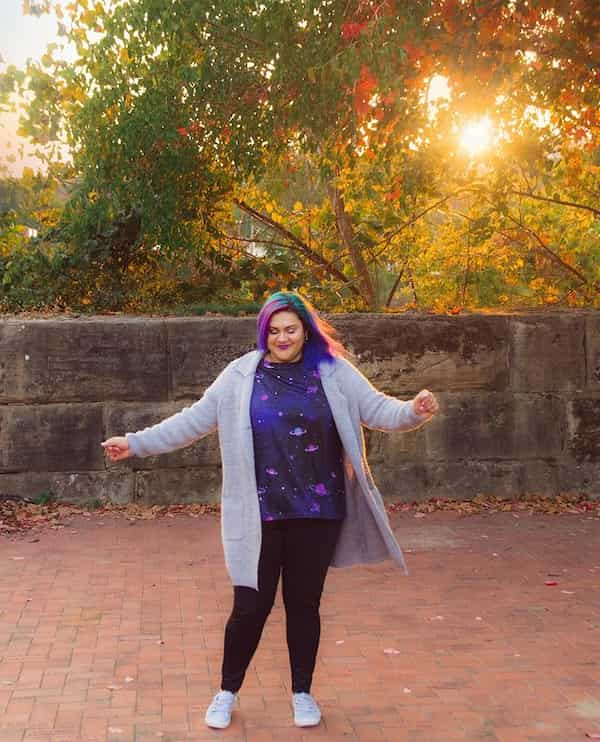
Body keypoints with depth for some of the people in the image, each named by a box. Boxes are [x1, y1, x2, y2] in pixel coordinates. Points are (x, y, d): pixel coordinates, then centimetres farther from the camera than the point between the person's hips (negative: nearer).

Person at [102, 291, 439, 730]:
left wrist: (414, 411, -27)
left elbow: (377, 409, -6)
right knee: (251, 605, 5)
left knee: (304, 604, 12)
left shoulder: (334, 373, 0)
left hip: (317, 512, 1)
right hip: (260, 515, 0)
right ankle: (227, 693, 27)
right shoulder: (241, 376, 0)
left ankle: (303, 693, 32)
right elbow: (193, 420, 3)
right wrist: (137, 443, 0)